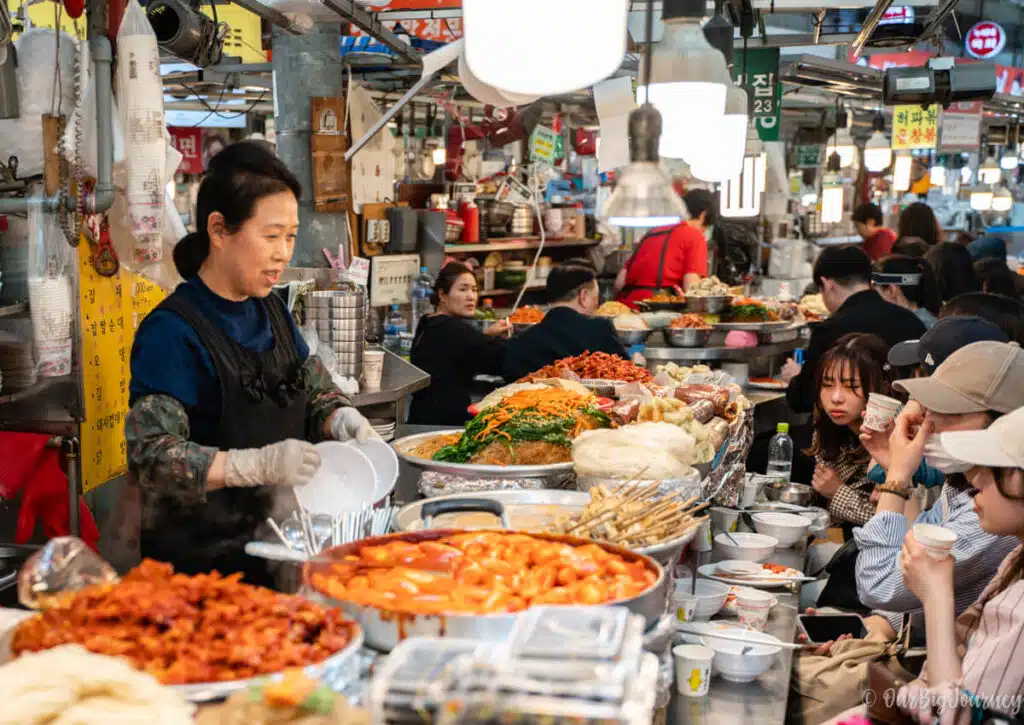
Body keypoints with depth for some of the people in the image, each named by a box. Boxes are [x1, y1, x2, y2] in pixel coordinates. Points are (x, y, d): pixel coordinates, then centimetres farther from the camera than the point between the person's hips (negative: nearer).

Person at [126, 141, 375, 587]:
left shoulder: (271, 310, 10)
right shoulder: (172, 330, -14)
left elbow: (318, 392, 19)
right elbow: (151, 459, -19)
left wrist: (341, 420, -4)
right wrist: (258, 464, -29)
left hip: (279, 535, 6)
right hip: (200, 553, -6)